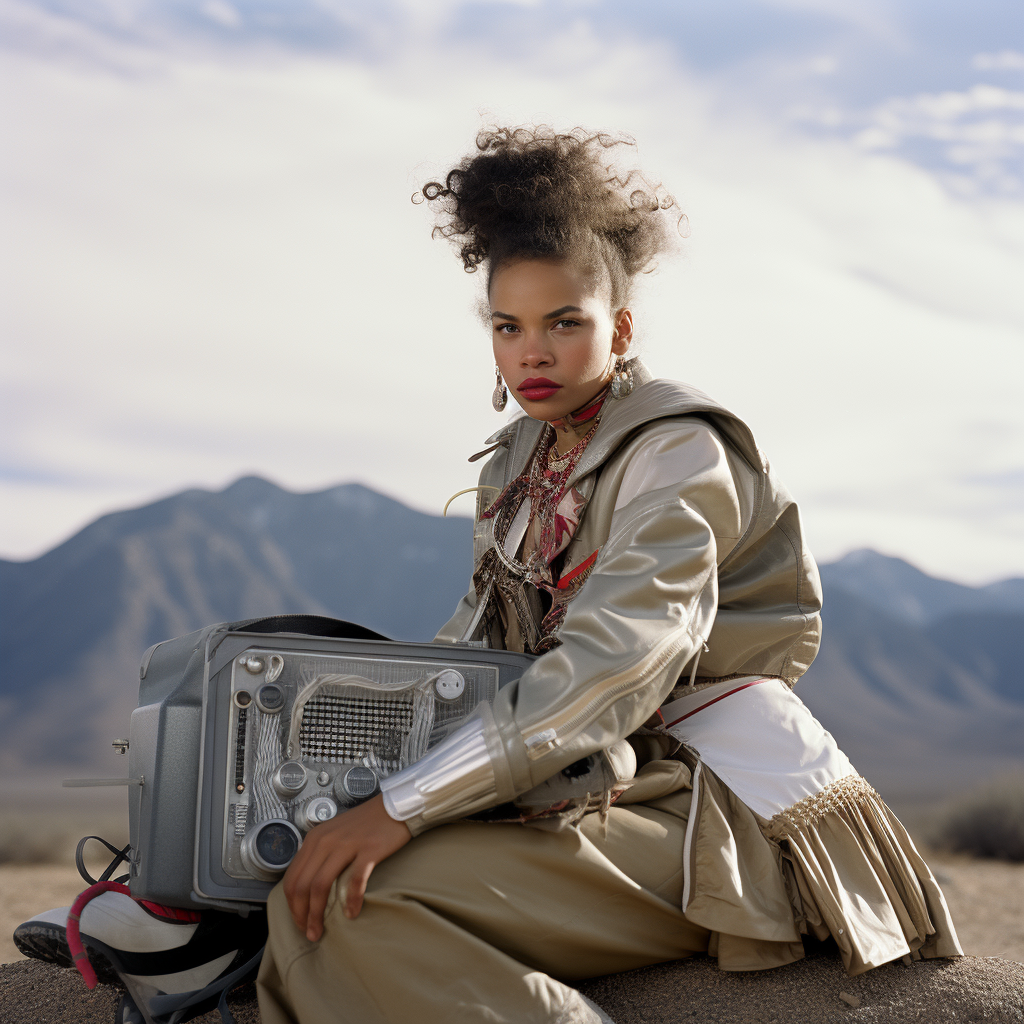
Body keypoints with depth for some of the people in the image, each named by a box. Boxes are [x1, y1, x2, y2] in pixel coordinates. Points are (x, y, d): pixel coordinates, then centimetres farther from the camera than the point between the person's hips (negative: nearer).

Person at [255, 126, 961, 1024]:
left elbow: (613, 664, -26)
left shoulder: (677, 450, -11)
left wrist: (403, 805, -31)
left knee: (340, 903, -25)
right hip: (577, 783, 8)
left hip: (698, 802, -8)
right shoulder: (521, 459, 15)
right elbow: (482, 631, 21)